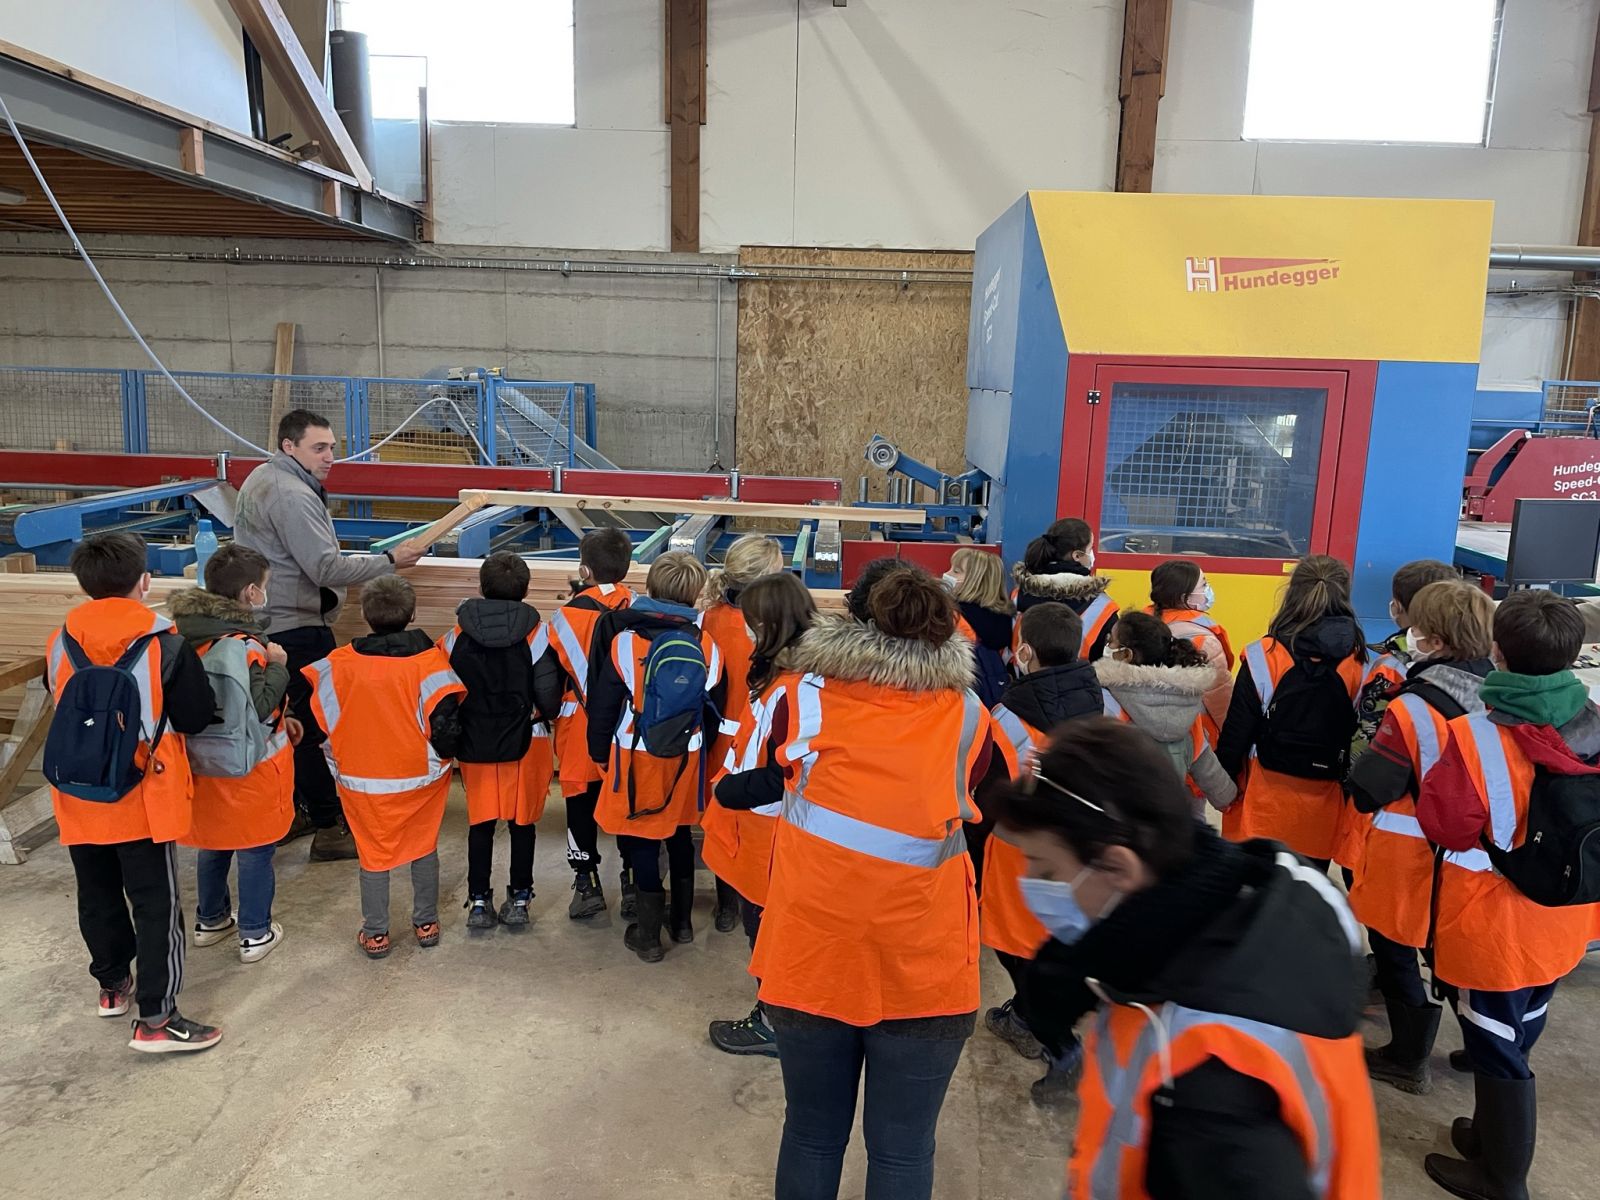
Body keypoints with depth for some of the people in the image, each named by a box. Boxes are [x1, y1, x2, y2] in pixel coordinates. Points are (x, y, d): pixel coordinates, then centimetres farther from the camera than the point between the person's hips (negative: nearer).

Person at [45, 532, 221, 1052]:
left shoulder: (59, 643, -3)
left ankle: (112, 985, 38)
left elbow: (61, 704, 13)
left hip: (79, 798, 5)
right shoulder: (166, 646, -16)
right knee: (156, 904, 3)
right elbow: (197, 717, -12)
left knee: (97, 895, 20)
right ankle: (156, 1019, 6)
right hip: (144, 799, -5)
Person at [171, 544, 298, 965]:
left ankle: (210, 920, 41)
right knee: (255, 852, 10)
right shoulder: (242, 646, -27)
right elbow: (257, 708, -31)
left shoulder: (188, 634, 0)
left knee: (212, 845, 24)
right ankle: (255, 934, 22)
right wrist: (276, 665, -19)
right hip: (249, 771, -7)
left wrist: (278, 719, 11)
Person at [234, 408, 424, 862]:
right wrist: (389, 560, -18)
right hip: (297, 626, -11)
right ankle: (330, 828, 1)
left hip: (268, 622, 11)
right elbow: (326, 568, -24)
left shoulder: (260, 480, 15)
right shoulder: (292, 496, -19)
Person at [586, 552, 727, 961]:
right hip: (686, 756, 3)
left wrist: (600, 752, 7)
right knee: (680, 834, 20)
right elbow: (714, 708, 3)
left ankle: (648, 935, 16)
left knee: (643, 841, 8)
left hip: (636, 757, -3)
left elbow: (604, 705, -8)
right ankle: (682, 921, 33)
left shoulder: (624, 640, -15)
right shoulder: (707, 646, -6)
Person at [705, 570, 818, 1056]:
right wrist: (730, 783, 7)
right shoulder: (780, 674, 5)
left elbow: (780, 777, -27)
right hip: (757, 833, 10)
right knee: (760, 921, 21)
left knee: (765, 927, 7)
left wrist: (728, 790, -15)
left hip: (769, 838, -10)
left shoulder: (790, 689, -27)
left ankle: (773, 1025, 24)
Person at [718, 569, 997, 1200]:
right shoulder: (969, 717, -3)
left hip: (812, 948, 1)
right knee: (902, 1148, 14)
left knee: (812, 1135, 19)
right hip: (922, 963, -1)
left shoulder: (804, 699, -2)